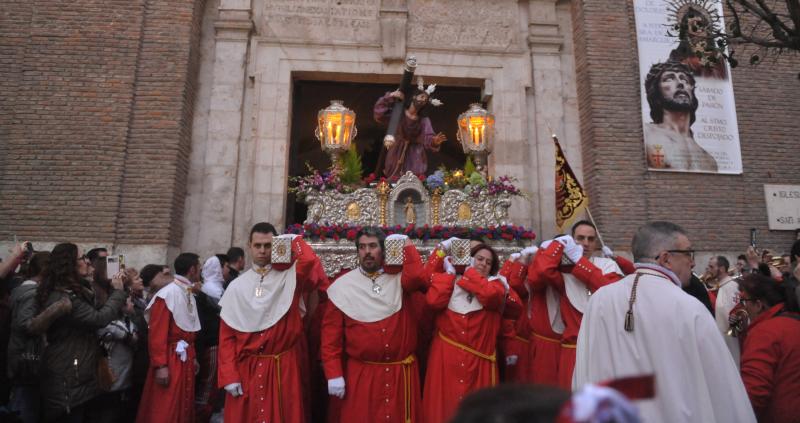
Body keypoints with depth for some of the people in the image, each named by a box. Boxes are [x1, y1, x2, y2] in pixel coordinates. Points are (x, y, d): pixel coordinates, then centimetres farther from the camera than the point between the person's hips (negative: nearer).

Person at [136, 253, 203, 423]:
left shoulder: (190, 295, 9)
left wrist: (193, 356, 16)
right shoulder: (166, 294, -17)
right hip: (170, 360, -8)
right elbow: (157, 334, -19)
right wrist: (161, 366, -20)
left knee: (184, 407, 15)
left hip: (186, 359, 8)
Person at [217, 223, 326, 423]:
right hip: (246, 369, 2)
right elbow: (227, 335, 3)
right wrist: (229, 375, -5)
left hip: (284, 368, -2)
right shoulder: (237, 286, 3)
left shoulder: (290, 277, -3)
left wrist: (295, 241, -9)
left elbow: (313, 266, -26)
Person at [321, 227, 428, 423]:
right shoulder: (342, 286, -3)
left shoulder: (400, 278, 1)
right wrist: (333, 374, -8)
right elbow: (331, 335, -3)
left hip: (401, 373, 1)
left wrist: (406, 244, -11)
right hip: (360, 375, -1)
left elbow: (419, 277, -23)